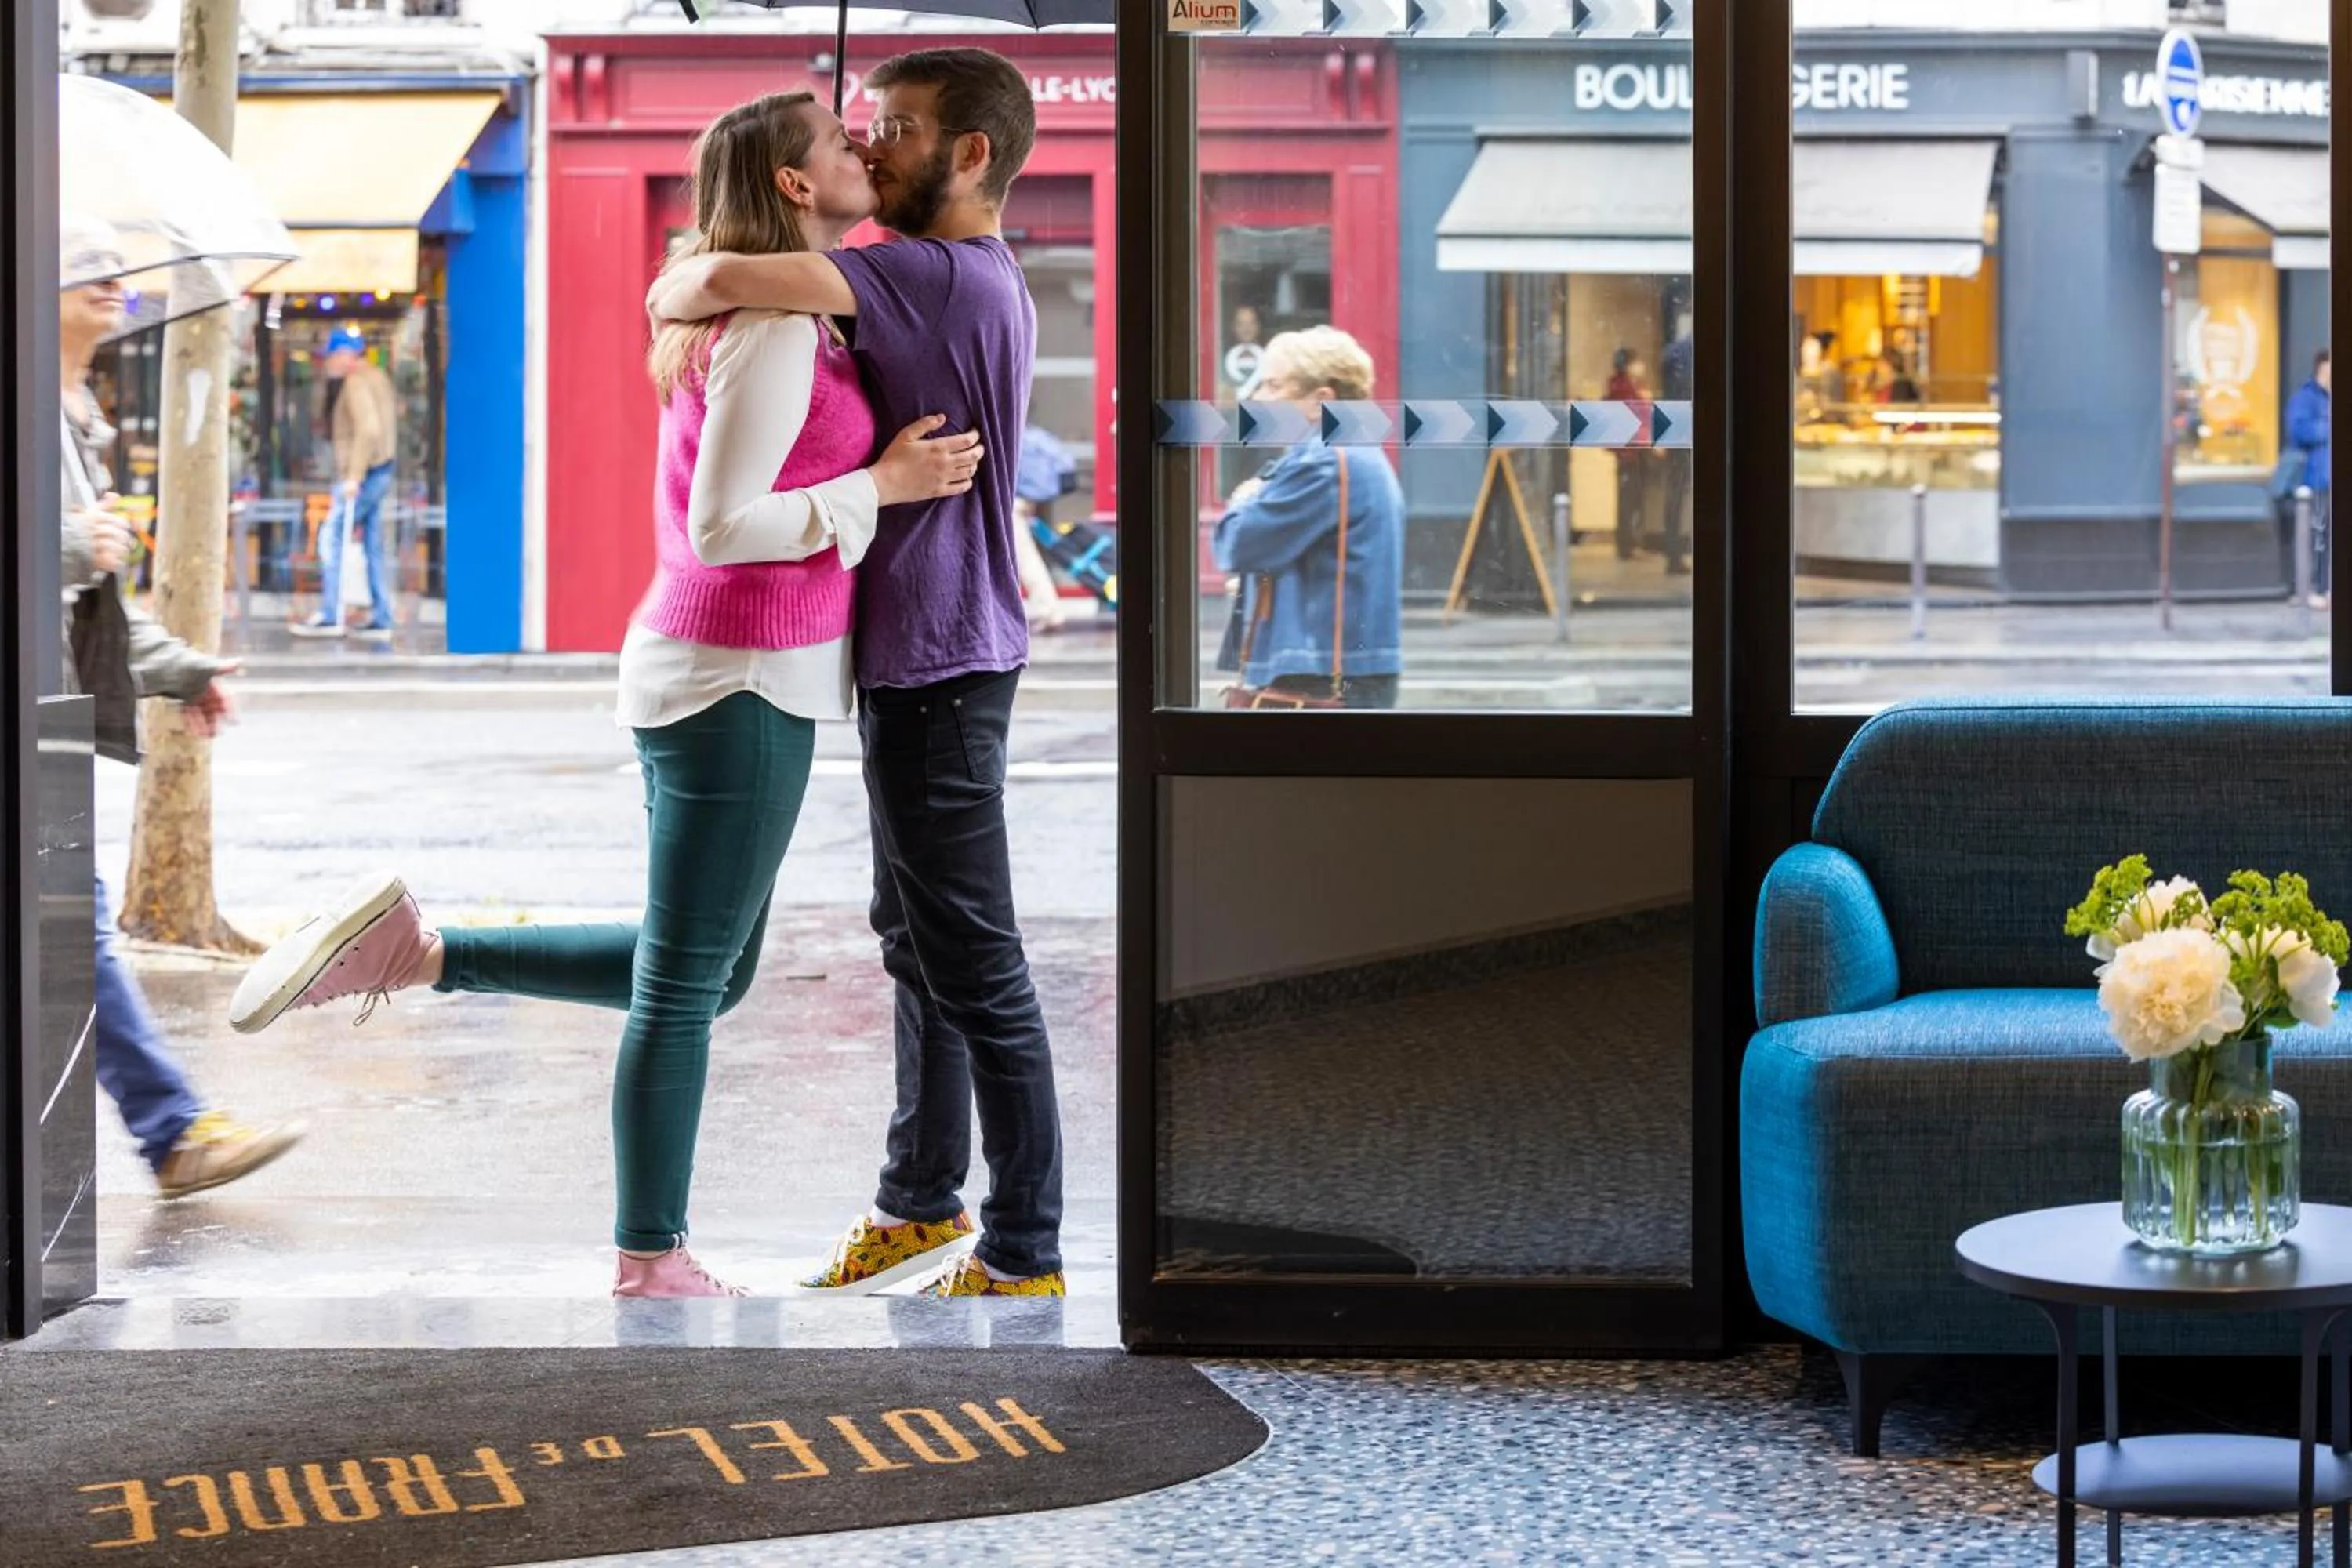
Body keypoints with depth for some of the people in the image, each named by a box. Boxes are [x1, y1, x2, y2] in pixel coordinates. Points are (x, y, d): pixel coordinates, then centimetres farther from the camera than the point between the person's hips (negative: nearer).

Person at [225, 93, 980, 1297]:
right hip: (739, 687, -10)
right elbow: (721, 530, -22)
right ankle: (650, 1267, 15)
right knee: (683, 987, 3)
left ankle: (411, 952, 17)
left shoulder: (734, 320, 13)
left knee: (702, 974, 19)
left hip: (708, 668, 10)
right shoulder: (777, 329, -17)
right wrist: (885, 485, -16)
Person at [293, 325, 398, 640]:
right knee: (372, 546, 10)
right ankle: (380, 618, 10)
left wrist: (354, 475, -25)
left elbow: (368, 429, -25)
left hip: (362, 475, -10)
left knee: (332, 540, -7)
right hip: (379, 472, 10)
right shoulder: (377, 377, 15)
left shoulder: (357, 382, -14)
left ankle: (330, 616, -9)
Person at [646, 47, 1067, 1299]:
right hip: (915, 657, 10)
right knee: (919, 939, 19)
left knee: (972, 962, -4)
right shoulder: (976, 284, 13)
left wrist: (670, 300, -8)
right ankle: (922, 1199, 32)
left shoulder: (945, 277, -20)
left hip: (940, 666, -10)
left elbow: (723, 279, -30)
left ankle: (1024, 1256, 1)